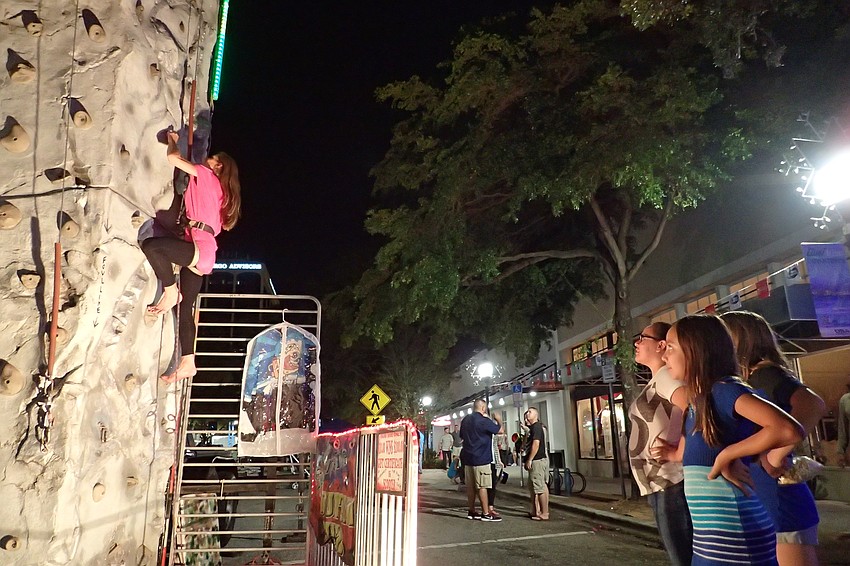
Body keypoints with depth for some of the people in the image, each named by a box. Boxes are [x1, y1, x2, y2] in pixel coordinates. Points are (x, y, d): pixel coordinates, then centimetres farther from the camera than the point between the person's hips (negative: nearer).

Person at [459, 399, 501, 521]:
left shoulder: (465, 420, 10)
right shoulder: (484, 421, -14)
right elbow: (500, 430, -6)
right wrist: (498, 420, 12)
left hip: (467, 457, 8)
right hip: (481, 458, -8)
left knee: (470, 486, 12)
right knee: (482, 486, -3)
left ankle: (471, 511, 18)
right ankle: (485, 513, 2)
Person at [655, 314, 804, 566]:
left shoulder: (725, 389, -14)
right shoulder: (698, 400, 11)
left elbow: (790, 430, -26)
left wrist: (727, 455, -21)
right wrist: (675, 454, 12)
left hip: (733, 535, -8)